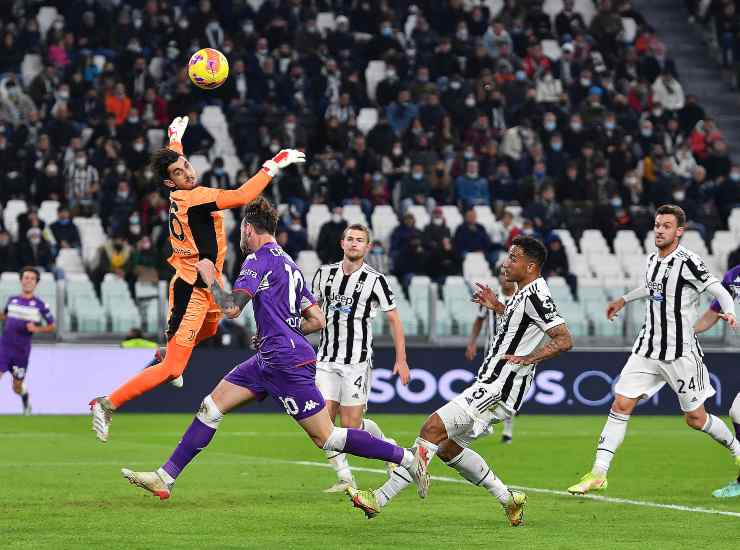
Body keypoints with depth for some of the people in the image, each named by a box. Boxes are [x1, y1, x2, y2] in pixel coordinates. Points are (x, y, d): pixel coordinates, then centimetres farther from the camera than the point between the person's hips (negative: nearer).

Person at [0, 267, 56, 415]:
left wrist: (37, 329, -14)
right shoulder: (12, 300, 6)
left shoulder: (40, 305, -3)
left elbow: (52, 326, 3)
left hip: (22, 351, -1)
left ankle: (26, 402, 45)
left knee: (17, 388, 10)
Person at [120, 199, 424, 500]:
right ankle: (165, 478, 9)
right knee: (211, 407, 8)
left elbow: (231, 308, -20)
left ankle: (408, 459, -1)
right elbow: (318, 320, 17)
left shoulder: (259, 259, -10)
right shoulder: (288, 263, 17)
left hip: (288, 363, -10)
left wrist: (210, 277, -4)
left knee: (326, 437, -7)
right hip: (268, 360, 10)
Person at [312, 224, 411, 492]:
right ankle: (344, 478, 3)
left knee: (351, 424, -6)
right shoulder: (325, 273, 7)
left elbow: (394, 319, 0)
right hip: (326, 359, 4)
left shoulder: (375, 280, -5)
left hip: (357, 361, -4)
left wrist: (401, 360, -4)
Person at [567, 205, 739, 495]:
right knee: (621, 405, -5)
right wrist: (624, 300, 38)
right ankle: (598, 474, -3)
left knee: (696, 419, 4)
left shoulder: (688, 262, -15)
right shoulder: (653, 260, 7)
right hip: (647, 348, 6)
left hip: (681, 353, -6)